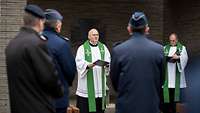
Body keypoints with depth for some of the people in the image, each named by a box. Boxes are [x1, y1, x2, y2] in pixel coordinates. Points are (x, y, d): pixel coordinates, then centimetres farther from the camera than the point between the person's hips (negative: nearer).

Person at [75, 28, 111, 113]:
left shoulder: (103, 47, 14)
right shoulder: (82, 48, 2)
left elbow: (108, 60, 5)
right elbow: (79, 62, -10)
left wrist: (106, 64, -17)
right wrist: (88, 65, -29)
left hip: (100, 82, 4)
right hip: (87, 83, -3)